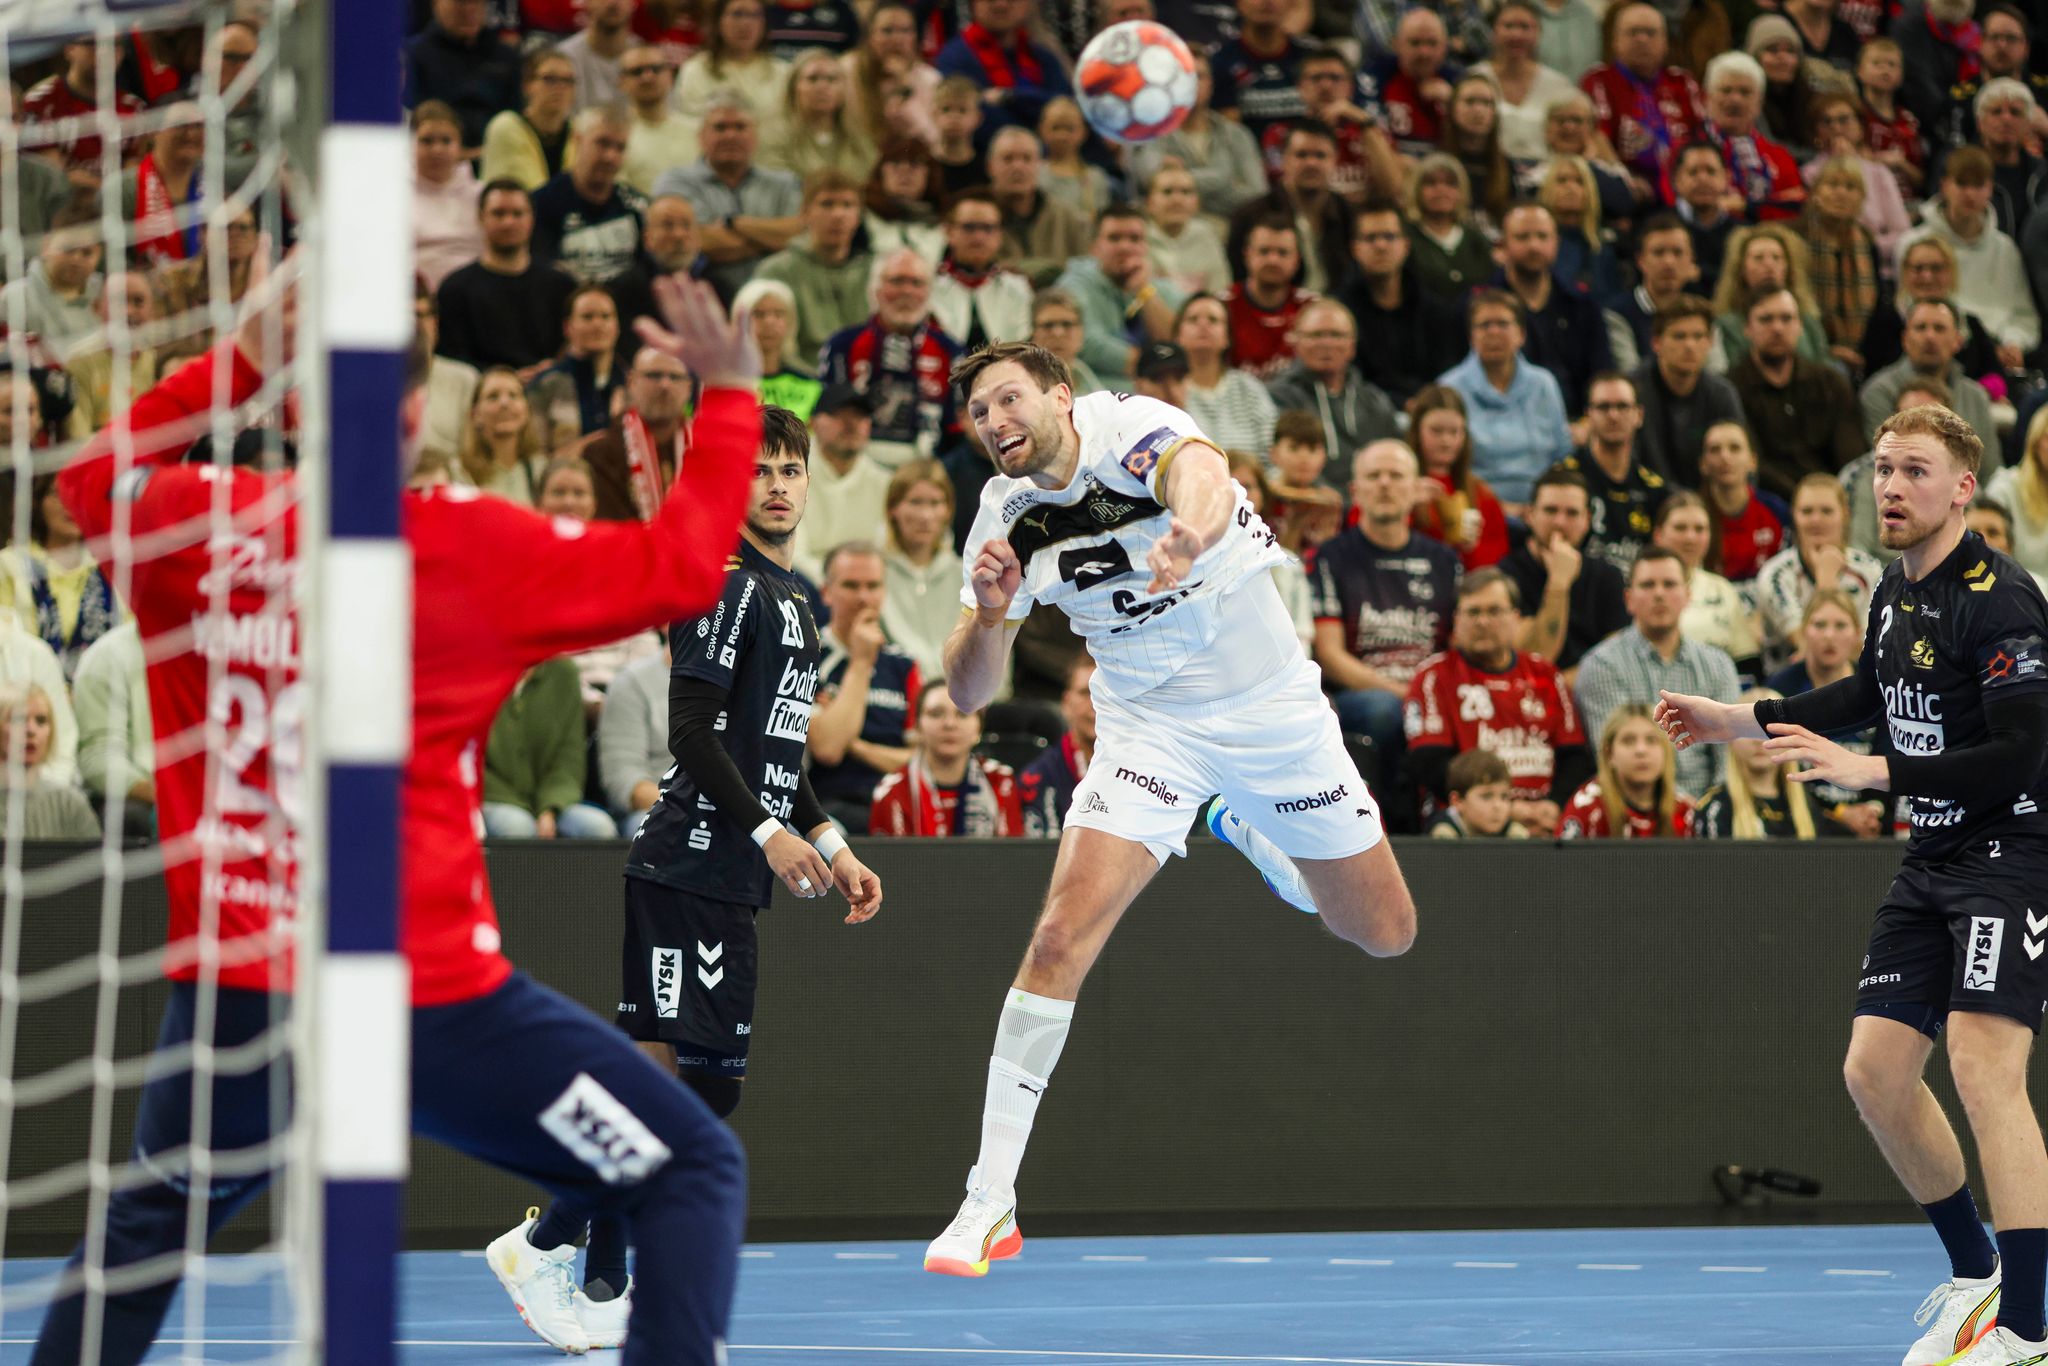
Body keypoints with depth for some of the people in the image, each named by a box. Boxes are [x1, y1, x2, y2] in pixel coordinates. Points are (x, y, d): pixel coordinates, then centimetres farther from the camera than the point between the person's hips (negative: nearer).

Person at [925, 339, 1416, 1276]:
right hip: (1149, 730, 1)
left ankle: (1247, 832, 41)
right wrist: (989, 614, -30)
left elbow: (1203, 480, -47)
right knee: (1061, 937, -20)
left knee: (1383, 933, 10)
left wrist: (1191, 531, -71)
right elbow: (968, 691, -8)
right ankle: (989, 1205, -15)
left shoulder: (1133, 429, -22)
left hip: (1272, 702, -1)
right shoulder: (1005, 519, -10)